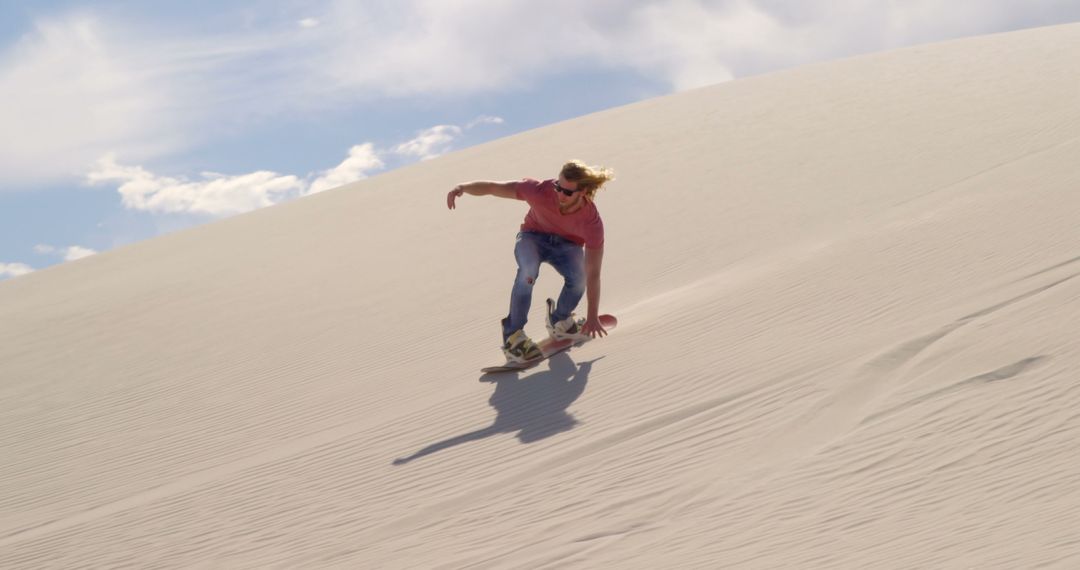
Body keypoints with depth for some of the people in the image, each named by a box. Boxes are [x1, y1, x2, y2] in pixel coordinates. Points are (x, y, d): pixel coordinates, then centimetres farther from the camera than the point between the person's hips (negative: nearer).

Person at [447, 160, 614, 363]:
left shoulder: (592, 222, -32)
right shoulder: (541, 191, -33)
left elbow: (593, 274, -29)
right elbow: (493, 188, -27)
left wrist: (593, 317, -28)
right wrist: (463, 188, -45)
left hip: (567, 244, 1)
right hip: (534, 237, -1)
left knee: (579, 276, -31)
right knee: (529, 269, -35)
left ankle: (560, 321, 2)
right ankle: (512, 335, -23)